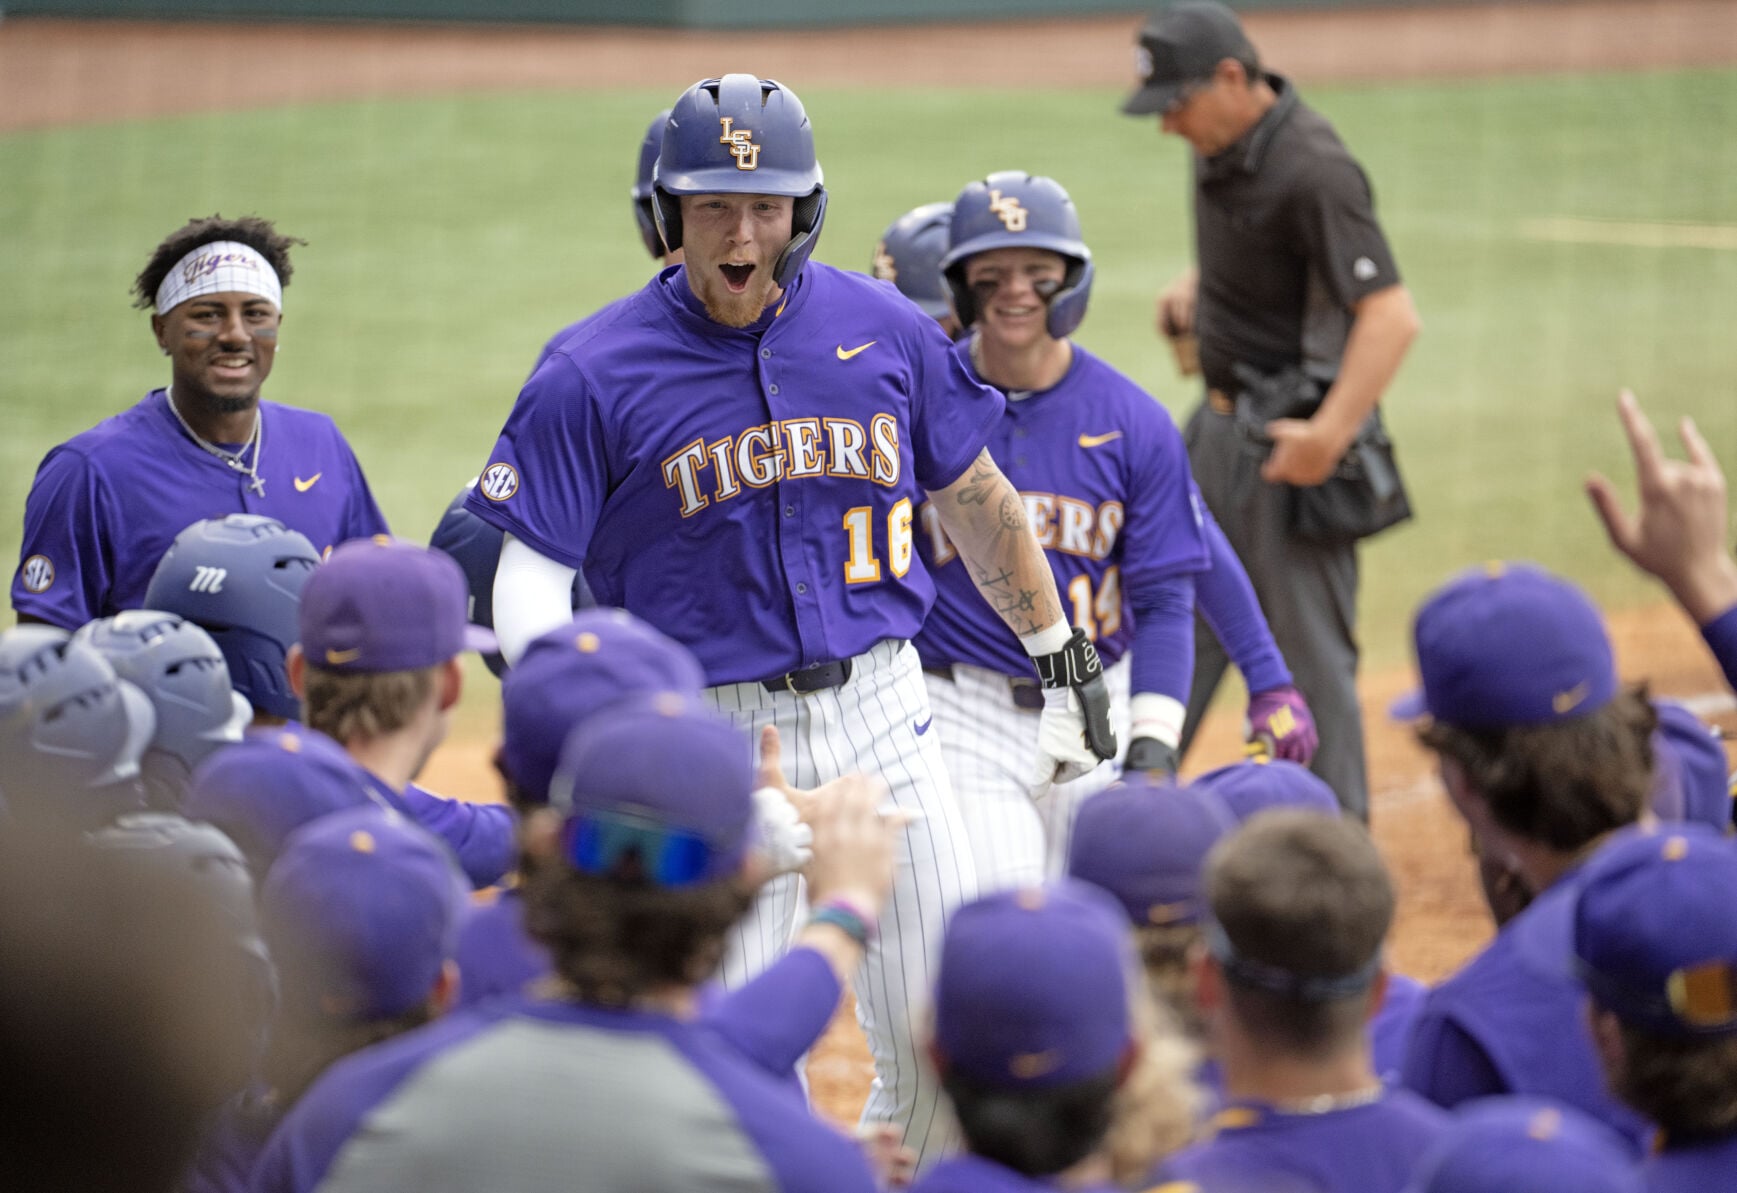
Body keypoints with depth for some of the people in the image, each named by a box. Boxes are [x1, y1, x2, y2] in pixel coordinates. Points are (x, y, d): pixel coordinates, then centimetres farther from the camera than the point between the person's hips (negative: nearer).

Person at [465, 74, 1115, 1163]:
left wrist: (1064, 656, 19)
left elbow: (976, 497, 15)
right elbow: (531, 572, -9)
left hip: (880, 712, 3)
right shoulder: (593, 375, -8)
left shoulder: (884, 329, 2)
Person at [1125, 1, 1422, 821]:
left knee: (1309, 645, -4)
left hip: (1291, 436, -9)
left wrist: (1330, 435, -35)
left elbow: (1391, 314, -30)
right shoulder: (1220, 144, 3)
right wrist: (1196, 286, 7)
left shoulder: (1312, 170, -24)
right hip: (1221, 418, 9)